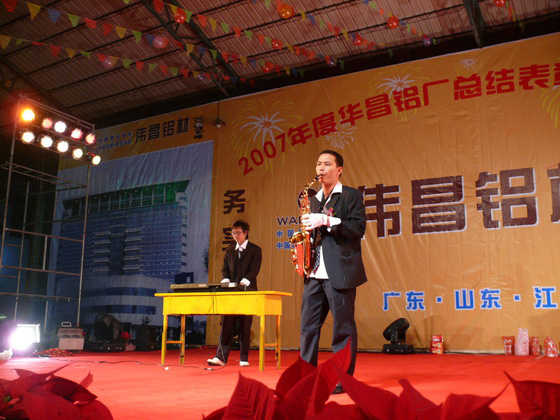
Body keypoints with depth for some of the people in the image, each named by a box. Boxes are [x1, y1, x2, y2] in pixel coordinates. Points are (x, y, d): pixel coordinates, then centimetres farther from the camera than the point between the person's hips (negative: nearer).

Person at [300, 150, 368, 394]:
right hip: (315, 272, 6)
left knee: (343, 326, -1)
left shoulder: (351, 196, 2)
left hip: (340, 272, -6)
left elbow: (359, 227, -10)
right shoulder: (314, 200, 21)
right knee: (308, 325, 7)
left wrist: (327, 221, -17)